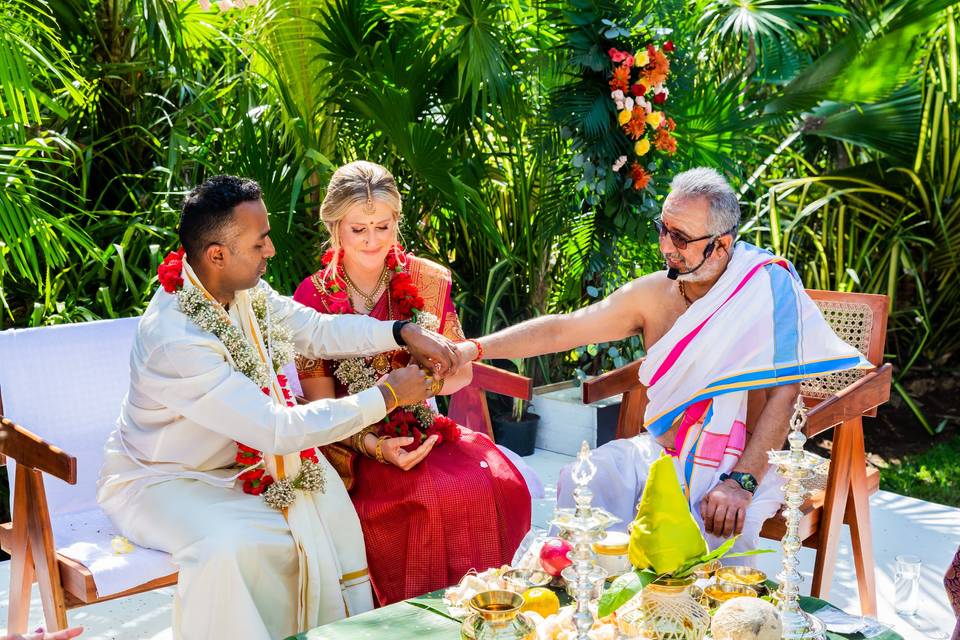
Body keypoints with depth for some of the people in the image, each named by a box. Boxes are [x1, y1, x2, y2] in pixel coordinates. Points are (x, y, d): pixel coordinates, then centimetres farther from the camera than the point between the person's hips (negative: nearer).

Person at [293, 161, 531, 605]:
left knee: (499, 482, -27)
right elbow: (321, 405, -3)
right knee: (429, 496, -33)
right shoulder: (313, 297, -3)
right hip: (355, 447, -3)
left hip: (425, 429, 3)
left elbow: (462, 371, 8)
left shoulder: (427, 280, 4)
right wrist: (375, 446, -19)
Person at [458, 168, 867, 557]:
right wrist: (475, 348, -8)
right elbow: (561, 329, 2)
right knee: (578, 484, -19)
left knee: (722, 519, -35)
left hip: (742, 466, -4)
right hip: (657, 453, 4)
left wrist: (740, 482, -27)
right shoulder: (652, 295, 1)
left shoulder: (767, 288, -12)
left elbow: (782, 394, -17)